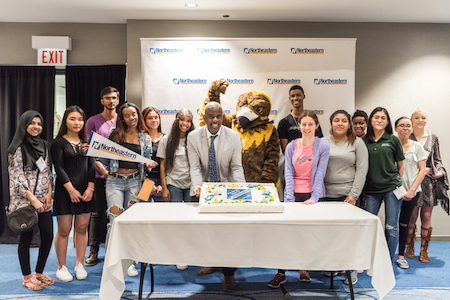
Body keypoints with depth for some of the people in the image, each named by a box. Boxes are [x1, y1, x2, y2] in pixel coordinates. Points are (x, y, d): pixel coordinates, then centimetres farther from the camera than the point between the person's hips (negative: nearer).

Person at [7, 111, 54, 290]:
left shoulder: (43, 145, 12)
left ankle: (39, 273, 22)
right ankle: (27, 277, 16)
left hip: (44, 201, 6)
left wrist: (49, 193, 0)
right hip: (24, 201, -5)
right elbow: (17, 176, -10)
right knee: (26, 238, 1)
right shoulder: (17, 148, -6)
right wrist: (33, 199, -15)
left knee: (48, 236, 4)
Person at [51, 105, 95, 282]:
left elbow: (91, 166, 9)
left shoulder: (86, 142, 13)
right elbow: (59, 168, -7)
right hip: (65, 190, -4)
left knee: (82, 228, 7)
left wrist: (90, 188, -3)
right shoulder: (59, 142, -1)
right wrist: (71, 190, -14)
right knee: (64, 230, 0)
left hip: (85, 190, 4)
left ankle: (80, 265, 19)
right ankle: (62, 267, 13)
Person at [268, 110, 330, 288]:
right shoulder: (291, 146, 5)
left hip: (312, 194, -1)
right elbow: (288, 173, 0)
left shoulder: (323, 146, -1)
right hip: (293, 194, 1)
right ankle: (281, 273, 0)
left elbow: (320, 173, -5)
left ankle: (304, 268, 25)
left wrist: (314, 197, -14)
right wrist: (290, 199, -10)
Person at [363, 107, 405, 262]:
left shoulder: (393, 140, 4)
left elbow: (401, 165, 10)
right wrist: (361, 188, 7)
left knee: (391, 228, 1)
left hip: (391, 188, -1)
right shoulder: (365, 141, 7)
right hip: (371, 190, 2)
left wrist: (397, 183, 5)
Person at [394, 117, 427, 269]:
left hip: (411, 191, 1)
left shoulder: (417, 146, 4)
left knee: (404, 223, 7)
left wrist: (411, 190, -7)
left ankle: (401, 255, 19)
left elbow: (422, 170, 2)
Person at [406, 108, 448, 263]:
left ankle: (424, 250, 14)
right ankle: (410, 247, 19)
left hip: (429, 182, 2)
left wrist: (440, 171, -6)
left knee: (426, 217, 2)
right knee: (411, 217, 1)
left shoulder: (433, 138, 11)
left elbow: (437, 160, 14)